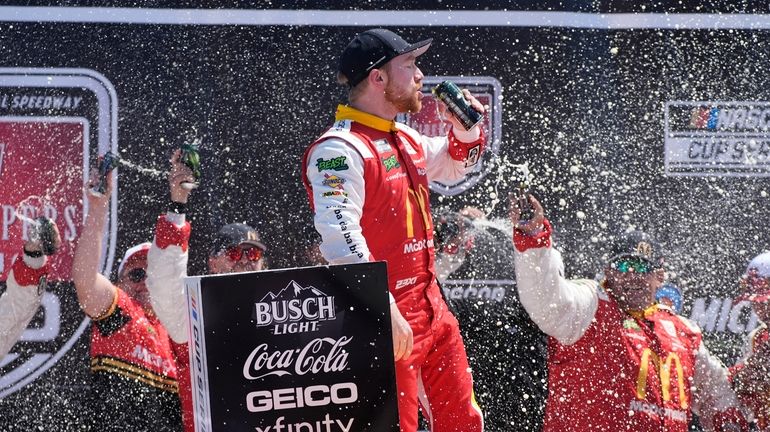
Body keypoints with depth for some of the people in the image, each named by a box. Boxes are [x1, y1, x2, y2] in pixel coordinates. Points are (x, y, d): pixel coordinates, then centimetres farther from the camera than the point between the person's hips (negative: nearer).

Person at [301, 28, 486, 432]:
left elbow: (454, 164, 35)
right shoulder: (340, 149, -15)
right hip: (387, 319, -9)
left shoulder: (406, 140, 14)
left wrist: (465, 129, 12)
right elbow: (339, 236, -26)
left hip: (431, 307, 9)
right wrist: (383, 309, -32)